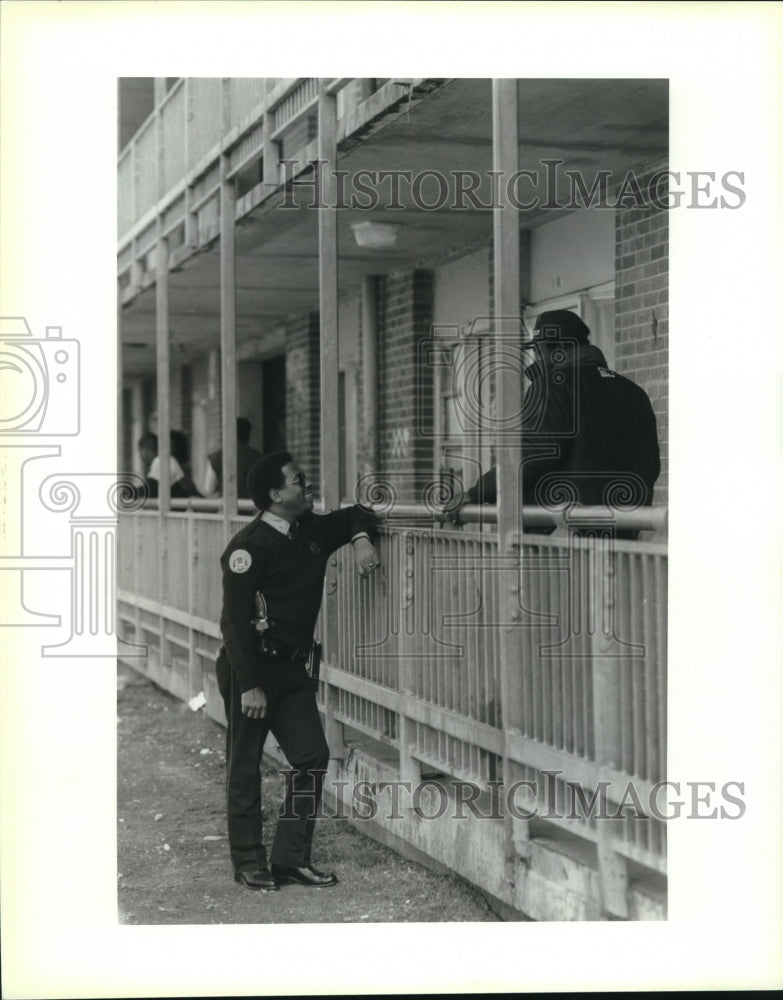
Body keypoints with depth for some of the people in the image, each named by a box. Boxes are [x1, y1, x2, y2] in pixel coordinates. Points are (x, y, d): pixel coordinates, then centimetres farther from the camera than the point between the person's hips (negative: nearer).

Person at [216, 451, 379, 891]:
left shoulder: (312, 531, 8)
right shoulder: (249, 546, -14)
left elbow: (356, 515, 27)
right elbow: (236, 620, -17)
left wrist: (361, 539, 2)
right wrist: (250, 686, -22)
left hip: (292, 666, 7)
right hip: (250, 668, -7)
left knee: (313, 757, 1)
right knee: (245, 767, 2)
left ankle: (291, 859, 8)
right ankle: (249, 863, 12)